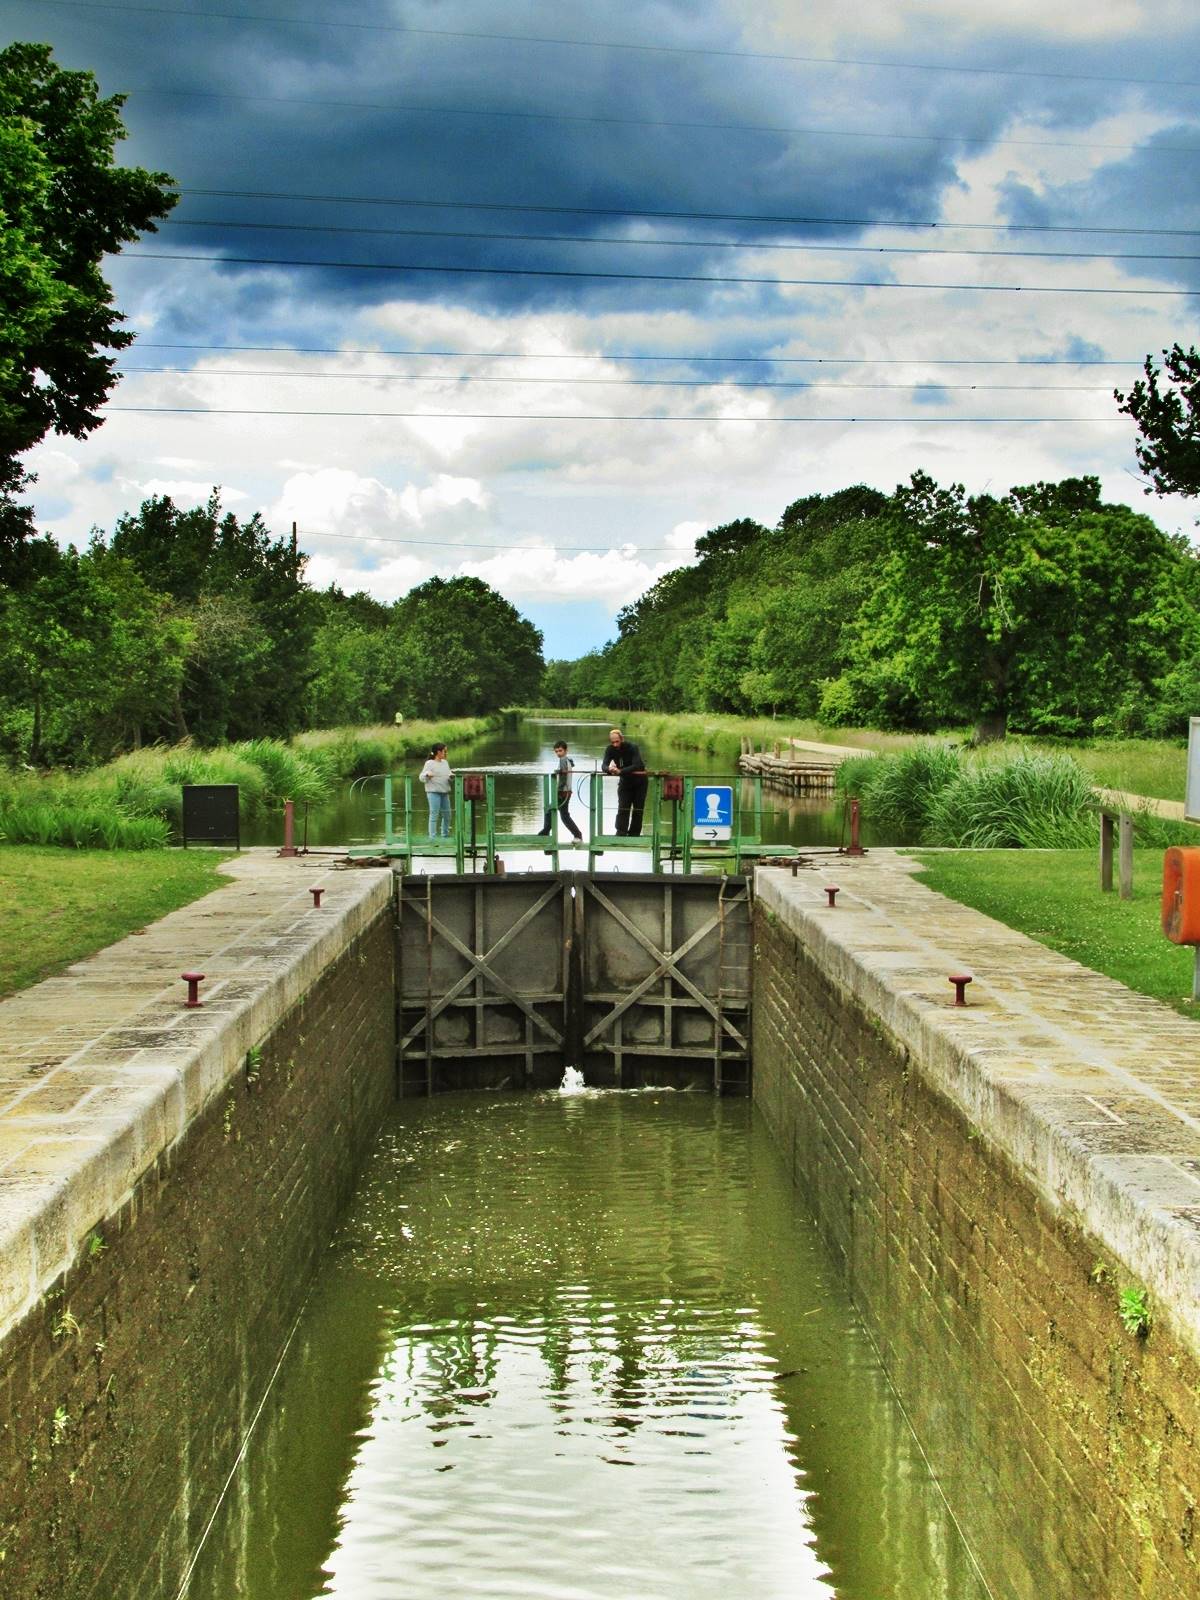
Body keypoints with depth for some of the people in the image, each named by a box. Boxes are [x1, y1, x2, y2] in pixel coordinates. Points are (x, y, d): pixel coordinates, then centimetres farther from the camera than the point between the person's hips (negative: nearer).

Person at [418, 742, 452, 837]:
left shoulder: (445, 763, 14)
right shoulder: (429, 763, -5)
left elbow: (449, 774, 20)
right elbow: (422, 778, -7)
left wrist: (451, 776, -3)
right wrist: (427, 774, -28)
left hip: (445, 792, 7)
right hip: (433, 792, -7)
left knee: (447, 814, 11)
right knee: (434, 814, -6)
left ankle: (445, 836, 24)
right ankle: (432, 837, -3)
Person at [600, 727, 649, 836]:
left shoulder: (632, 747, -24)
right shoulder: (610, 749, -11)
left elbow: (637, 766, -35)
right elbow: (604, 765, -19)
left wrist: (620, 771, -45)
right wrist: (609, 769, -44)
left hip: (639, 780, -3)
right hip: (625, 781, 3)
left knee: (637, 810, 0)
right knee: (623, 809, -10)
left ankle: (634, 835, 7)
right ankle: (620, 833, -15)